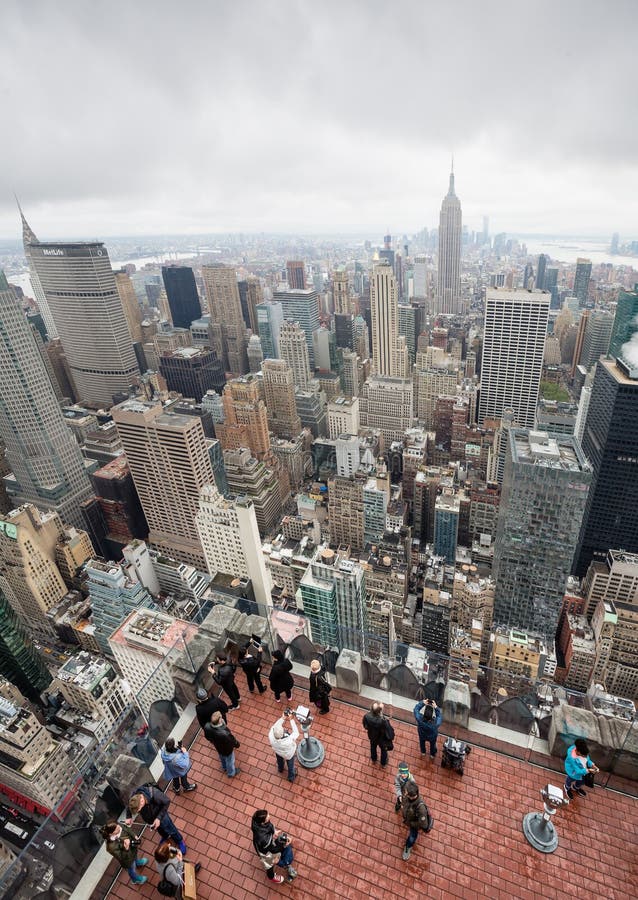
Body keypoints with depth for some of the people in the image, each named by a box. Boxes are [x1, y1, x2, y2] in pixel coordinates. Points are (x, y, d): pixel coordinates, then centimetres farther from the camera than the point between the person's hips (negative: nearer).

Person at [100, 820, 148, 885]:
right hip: (128, 860, -5)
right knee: (132, 870, 29)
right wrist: (126, 848, -49)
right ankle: (136, 879, 61)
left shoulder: (118, 826, -31)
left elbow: (128, 829, -10)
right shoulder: (112, 846, -45)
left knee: (135, 856, 39)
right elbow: (122, 857, -34)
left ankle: (137, 863, 72)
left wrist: (135, 836, -18)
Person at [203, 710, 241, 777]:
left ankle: (224, 768, 65)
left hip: (217, 747, 5)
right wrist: (237, 744, -4)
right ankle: (231, 773, 56)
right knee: (230, 761, 28)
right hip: (227, 750, -5)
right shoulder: (225, 734, -49)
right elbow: (232, 741, -26)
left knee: (222, 757, 37)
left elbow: (207, 737, -10)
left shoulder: (207, 727, -35)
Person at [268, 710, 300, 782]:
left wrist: (283, 718, -27)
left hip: (278, 751, 2)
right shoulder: (289, 741, -49)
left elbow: (274, 727, -25)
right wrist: (291, 719, -33)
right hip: (289, 754, -2)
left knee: (279, 760, 37)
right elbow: (296, 733, -33)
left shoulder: (271, 736, -43)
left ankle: (280, 768, 68)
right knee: (290, 765, 31)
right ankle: (291, 777, 59)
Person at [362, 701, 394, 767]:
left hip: (372, 737, 3)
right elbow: (389, 731, -29)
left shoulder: (367, 716, -34)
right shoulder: (384, 721, -46)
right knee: (383, 750, 31)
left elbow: (365, 726, -11)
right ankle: (383, 763, 58)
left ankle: (373, 759, 63)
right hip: (382, 739, -3)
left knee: (373, 747, 36)